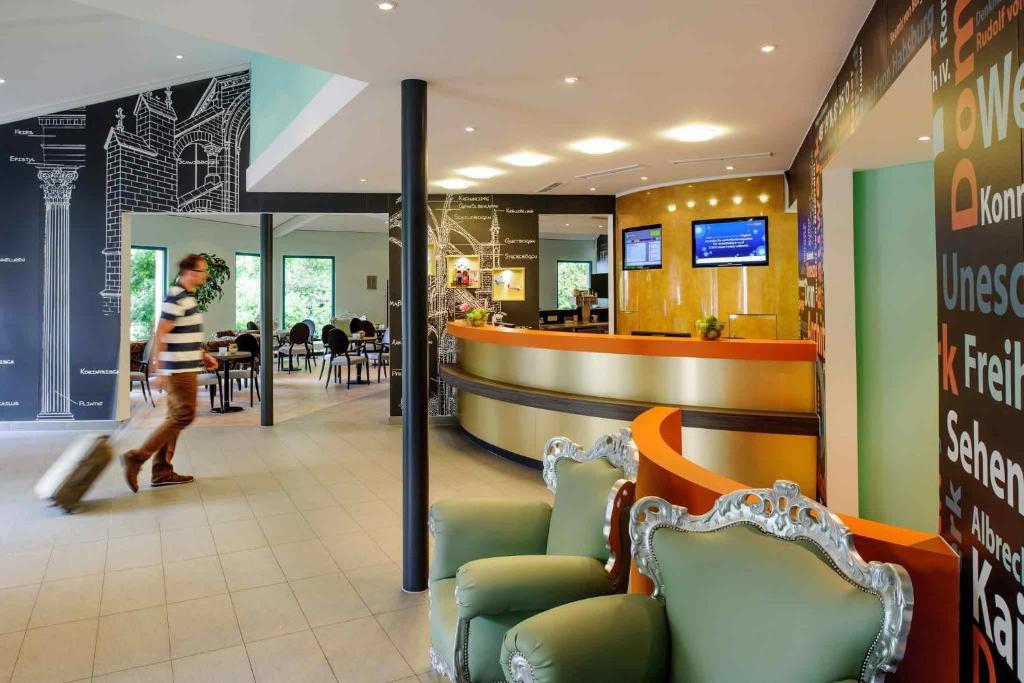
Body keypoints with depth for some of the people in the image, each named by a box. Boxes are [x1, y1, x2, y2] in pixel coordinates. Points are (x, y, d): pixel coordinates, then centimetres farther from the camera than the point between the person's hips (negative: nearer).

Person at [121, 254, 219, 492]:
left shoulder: (186, 296, 15)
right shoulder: (176, 298, -16)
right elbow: (159, 335, -19)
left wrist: (202, 355, 18)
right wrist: (159, 370, -21)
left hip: (186, 367, 10)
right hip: (179, 369, -10)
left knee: (176, 418, 11)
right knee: (183, 416, -8)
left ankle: (162, 471, 17)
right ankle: (137, 457, -2)